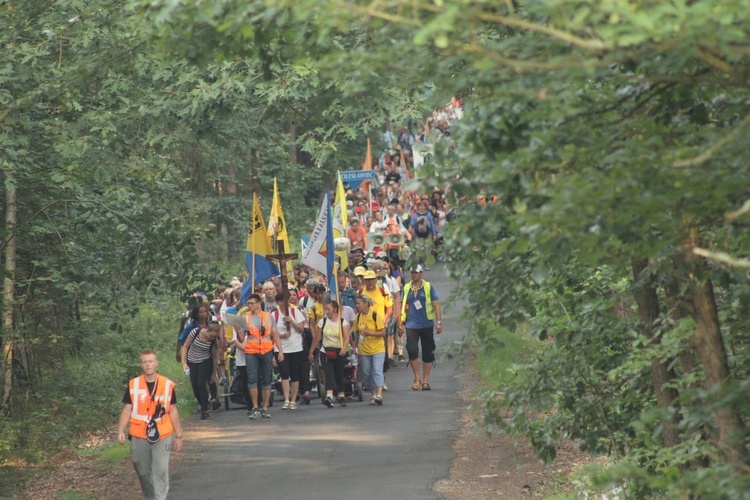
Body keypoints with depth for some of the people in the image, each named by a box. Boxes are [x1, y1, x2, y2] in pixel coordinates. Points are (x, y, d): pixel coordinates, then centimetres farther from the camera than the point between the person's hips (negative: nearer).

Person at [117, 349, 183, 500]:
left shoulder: (167, 385, 0)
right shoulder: (133, 385, 0)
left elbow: (173, 411, 7)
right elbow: (127, 410, 1)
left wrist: (178, 435, 8)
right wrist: (120, 431, -11)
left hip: (162, 436, -1)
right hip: (139, 437, 1)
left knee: (160, 471, -9)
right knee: (143, 471, 10)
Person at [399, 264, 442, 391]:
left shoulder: (428, 287, 1)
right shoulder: (406, 288, 7)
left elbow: (436, 305, 1)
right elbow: (403, 306, 13)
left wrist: (439, 322, -5)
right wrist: (400, 323, 10)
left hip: (427, 325, -1)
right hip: (411, 326, 1)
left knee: (428, 354, 3)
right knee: (412, 351, -13)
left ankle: (425, 381, 12)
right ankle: (417, 378, 1)